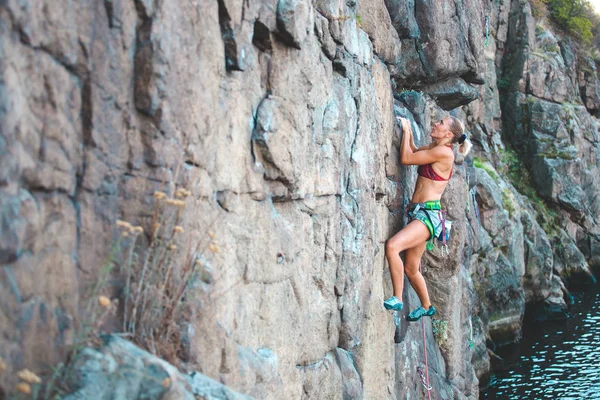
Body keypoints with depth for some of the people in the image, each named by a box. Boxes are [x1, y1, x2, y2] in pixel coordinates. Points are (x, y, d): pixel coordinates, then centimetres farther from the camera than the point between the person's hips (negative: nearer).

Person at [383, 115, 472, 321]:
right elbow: (413, 152, 32)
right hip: (417, 212, 10)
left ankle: (397, 299, -21)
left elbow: (406, 158, -12)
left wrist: (405, 130, -1)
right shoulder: (433, 147, 13)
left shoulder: (443, 152, -14)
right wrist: (408, 130, 18)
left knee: (392, 245, -30)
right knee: (410, 269, 17)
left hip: (428, 215, -10)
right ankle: (426, 307, 38)